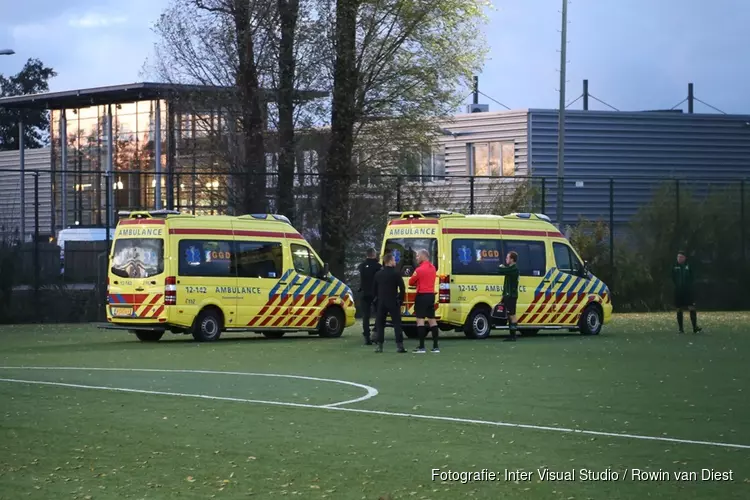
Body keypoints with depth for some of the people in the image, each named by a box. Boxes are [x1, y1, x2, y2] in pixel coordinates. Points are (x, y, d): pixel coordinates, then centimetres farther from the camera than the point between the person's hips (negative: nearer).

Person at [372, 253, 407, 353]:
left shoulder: (378, 274, 7)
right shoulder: (396, 274, -8)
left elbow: (374, 289, 11)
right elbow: (402, 289, -10)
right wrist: (400, 300, 2)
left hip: (381, 303, 4)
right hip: (393, 303, -4)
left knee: (380, 323, 8)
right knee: (397, 323, -1)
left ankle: (379, 345, 2)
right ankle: (399, 346, -7)